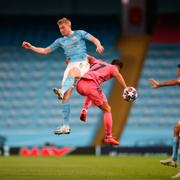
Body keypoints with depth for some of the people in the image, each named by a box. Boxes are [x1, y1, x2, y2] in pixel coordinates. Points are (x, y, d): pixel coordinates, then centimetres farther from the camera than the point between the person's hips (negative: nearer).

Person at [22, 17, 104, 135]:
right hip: (71, 65, 5)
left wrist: (98, 45, -23)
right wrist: (31, 47, 16)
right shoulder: (60, 41, 23)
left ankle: (62, 91, -72)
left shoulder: (79, 33, 11)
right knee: (66, 95, -6)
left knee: (72, 72, -41)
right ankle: (66, 126, -5)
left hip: (82, 63, -5)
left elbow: (94, 39, 0)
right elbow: (45, 51, 27)